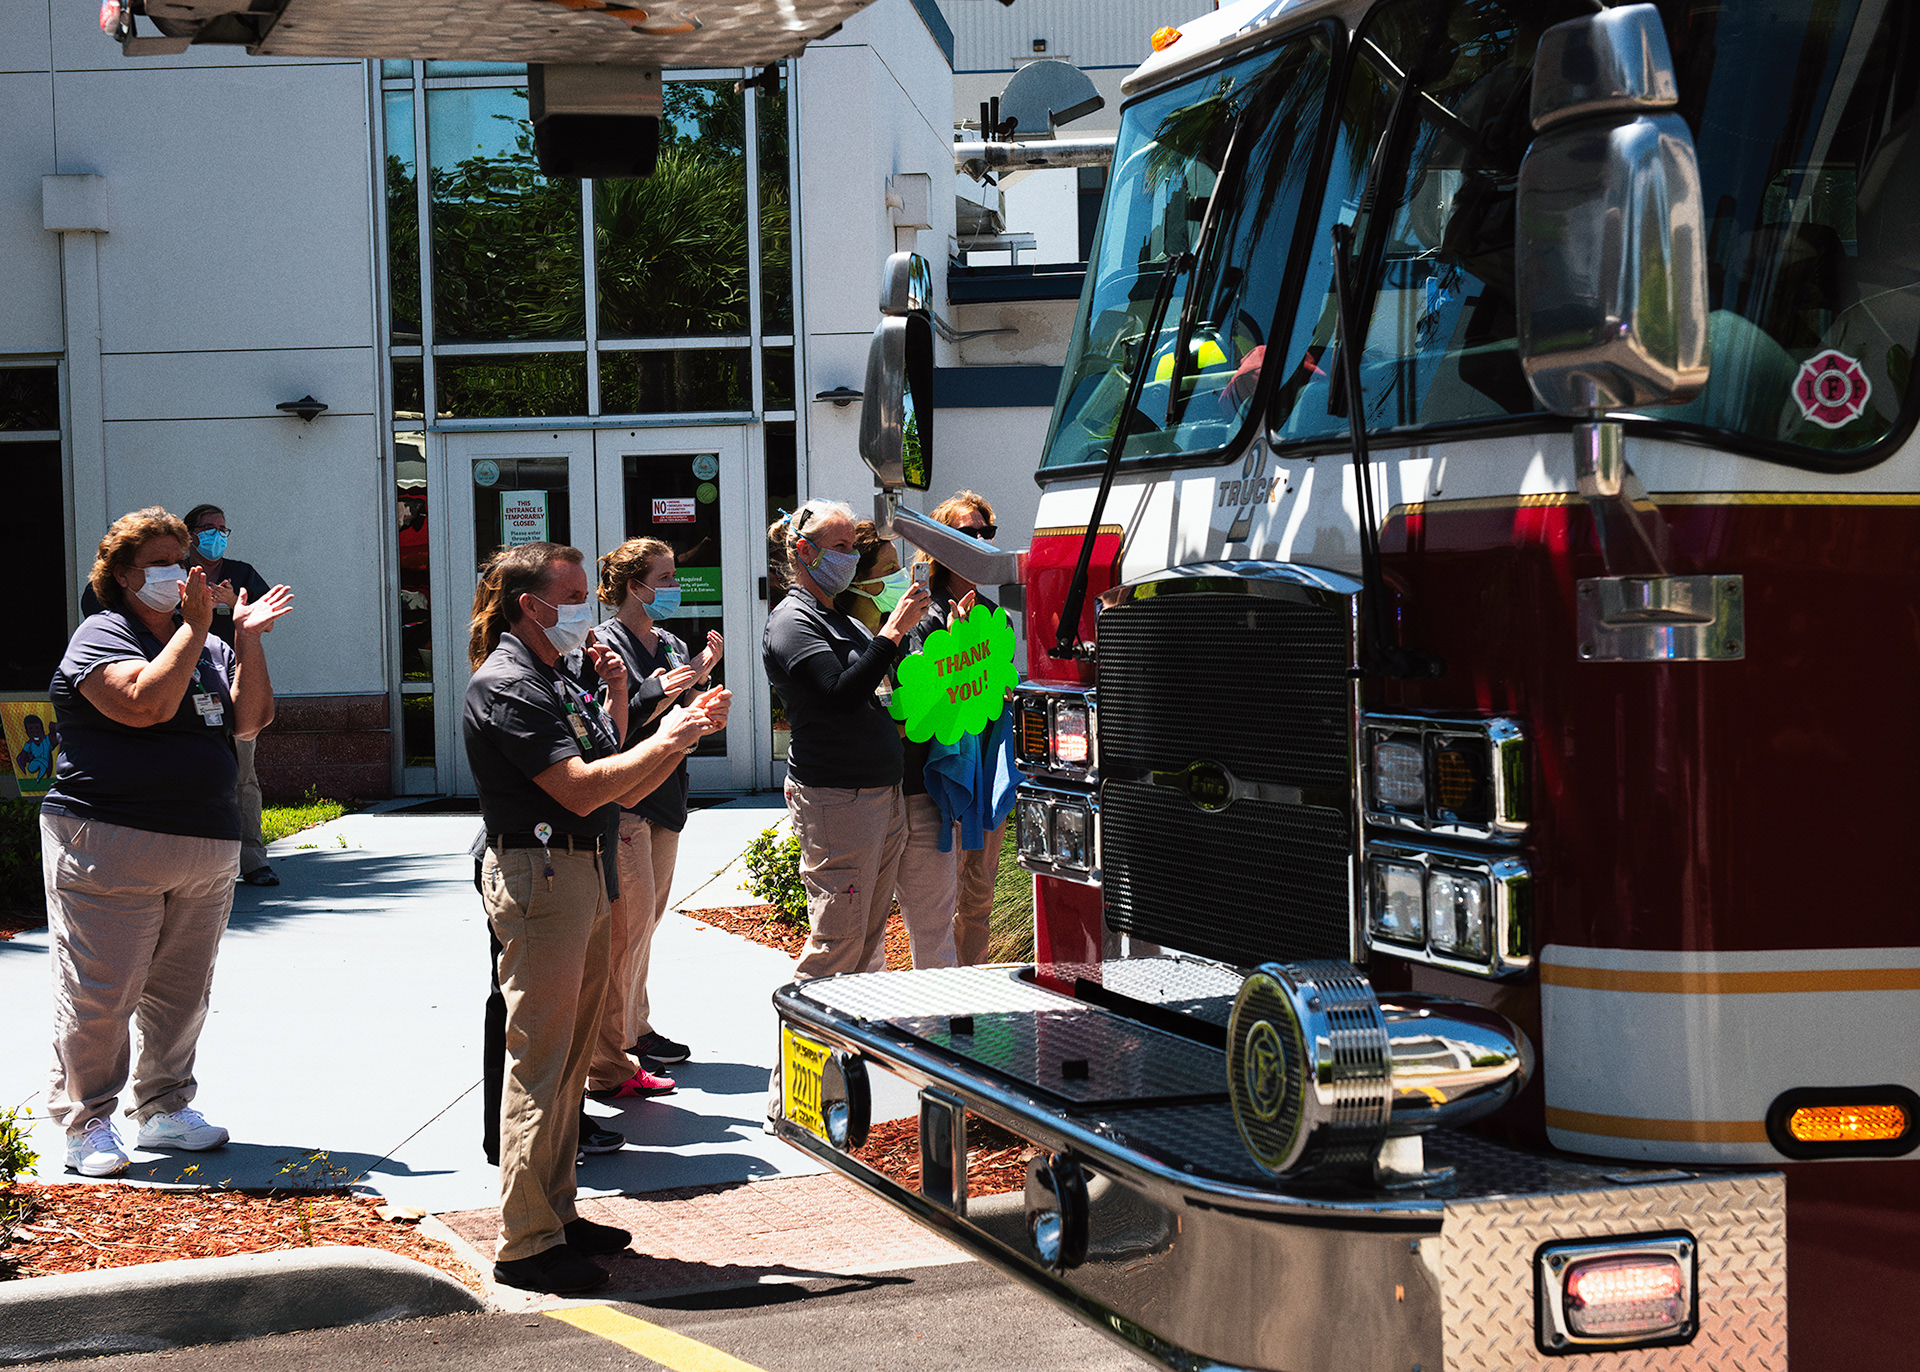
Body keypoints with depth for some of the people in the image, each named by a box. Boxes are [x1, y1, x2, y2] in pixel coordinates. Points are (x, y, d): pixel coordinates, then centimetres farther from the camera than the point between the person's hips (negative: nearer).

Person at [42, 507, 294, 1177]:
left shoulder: (208, 645, 17)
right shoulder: (102, 637, -5)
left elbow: (249, 719, 7)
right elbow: (145, 704, -23)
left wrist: (247, 640, -2)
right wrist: (194, 627, -17)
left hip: (207, 848, 7)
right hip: (110, 846, -7)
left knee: (181, 992, 12)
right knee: (98, 994, -5)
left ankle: (164, 1108, 23)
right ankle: (86, 1121, 5)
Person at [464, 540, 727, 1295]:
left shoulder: (558, 681, 18)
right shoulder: (506, 686, -13)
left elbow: (623, 790, 17)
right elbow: (580, 788, -22)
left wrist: (683, 731, 5)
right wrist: (666, 740, -15)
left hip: (584, 877, 10)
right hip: (538, 879, -10)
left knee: (569, 1061, 14)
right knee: (538, 1064, -7)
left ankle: (557, 1213, 23)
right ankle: (525, 1245, -3)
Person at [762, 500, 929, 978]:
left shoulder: (841, 620, 20)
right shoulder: (792, 621, -8)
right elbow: (843, 695, -21)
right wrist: (893, 631, -24)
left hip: (882, 791, 9)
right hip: (835, 798, -9)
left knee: (870, 936, 10)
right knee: (837, 943, -8)